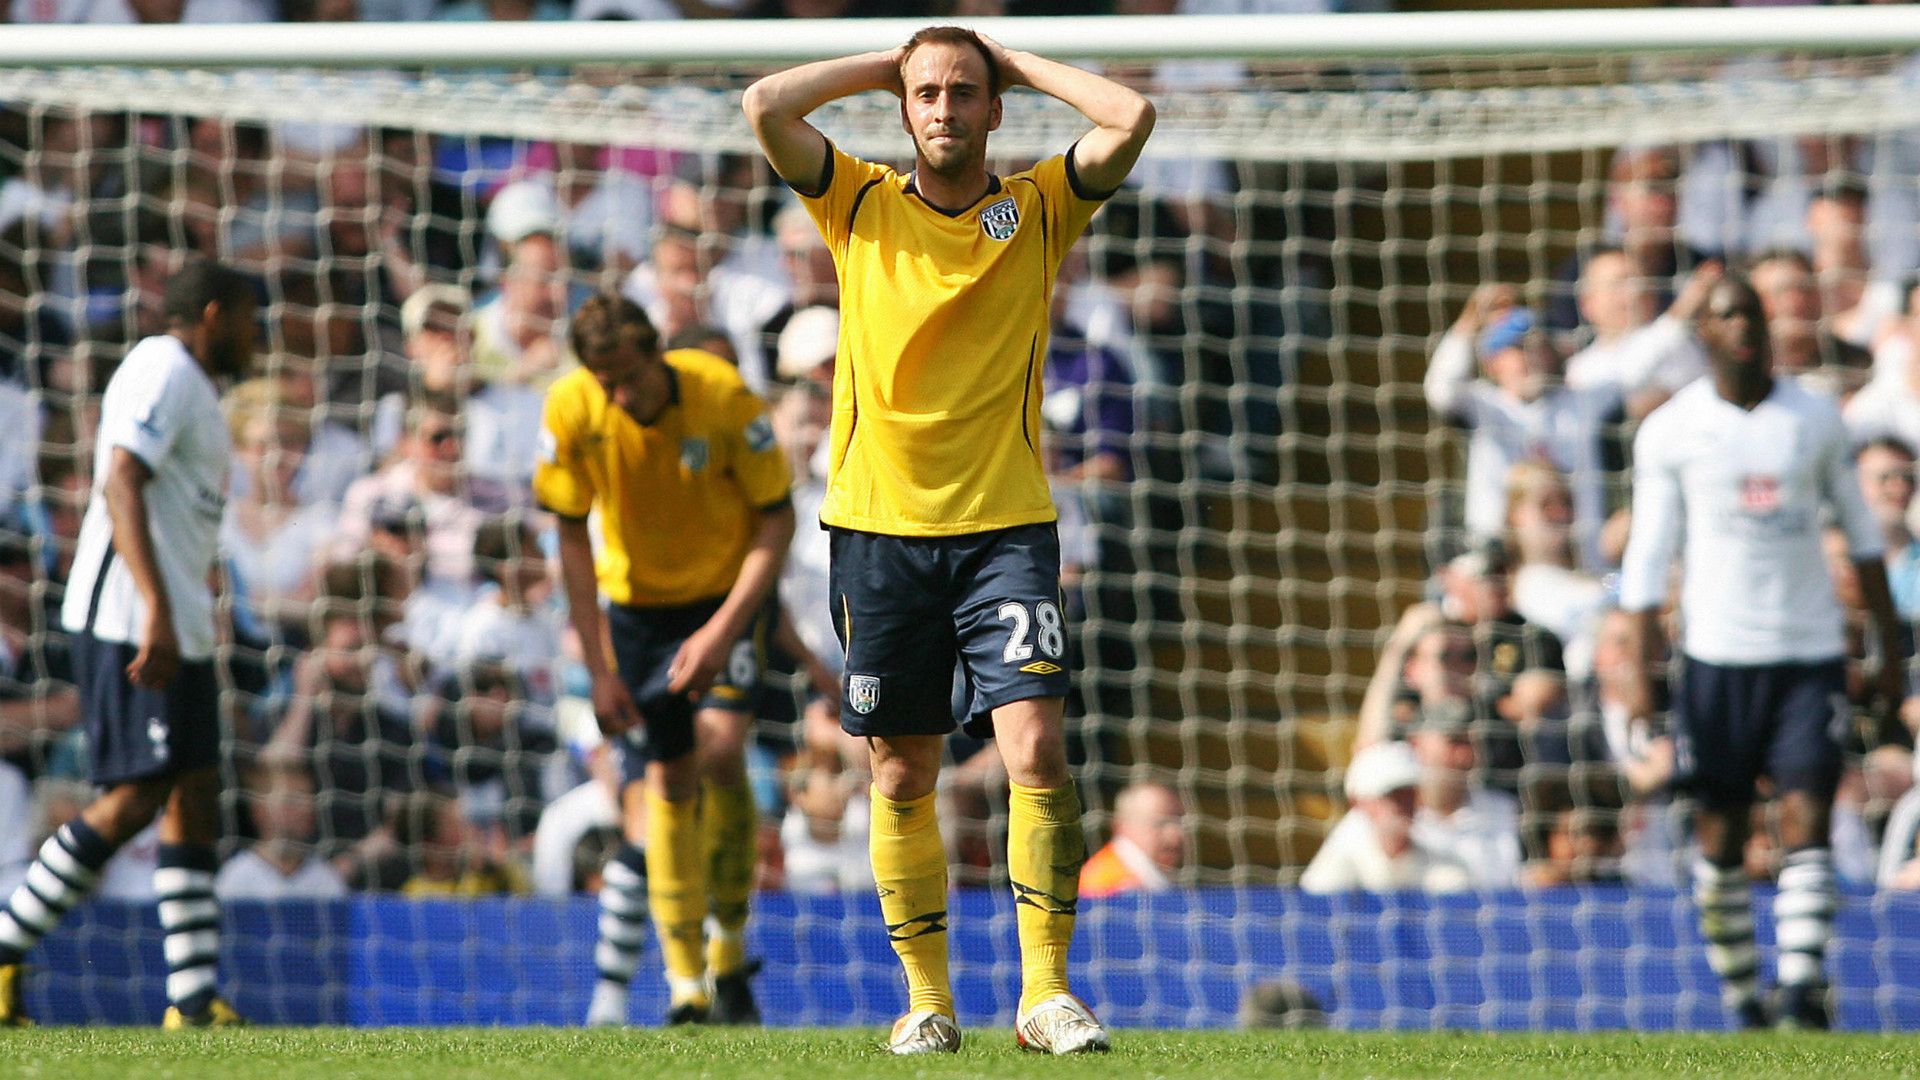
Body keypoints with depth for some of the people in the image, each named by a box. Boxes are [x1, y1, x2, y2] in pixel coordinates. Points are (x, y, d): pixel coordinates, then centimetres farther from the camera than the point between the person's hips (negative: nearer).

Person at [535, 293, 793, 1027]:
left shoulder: (724, 398, -24)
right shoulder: (571, 410, -18)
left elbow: (776, 519, -16)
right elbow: (573, 539, -8)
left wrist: (724, 629, -25)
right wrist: (599, 670, -11)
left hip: (725, 592, -2)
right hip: (635, 601, 2)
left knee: (719, 749, -22)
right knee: (666, 782, -4)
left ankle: (730, 950, -6)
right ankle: (687, 985, 3)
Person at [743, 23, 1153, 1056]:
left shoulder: (1039, 206, 6)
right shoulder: (861, 204, 7)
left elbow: (1130, 118, -8)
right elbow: (765, 108, -6)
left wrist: (1017, 61, 4)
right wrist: (885, 64, 4)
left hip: (1006, 525, -1)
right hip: (881, 524, 1)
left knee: (1036, 748, -14)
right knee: (902, 773, 4)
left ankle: (1044, 990, -9)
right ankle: (926, 997, 13)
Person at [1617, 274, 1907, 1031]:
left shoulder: (1815, 418, 5)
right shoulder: (1671, 430, 1)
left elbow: (1862, 534, 13)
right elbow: (1649, 555, 1)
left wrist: (1891, 648, 12)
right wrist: (1639, 671, -5)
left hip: (1811, 654, 0)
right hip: (1718, 655, 0)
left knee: (1808, 820, -12)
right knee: (1721, 832, 3)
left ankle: (1802, 989, -17)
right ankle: (1739, 992, 15)